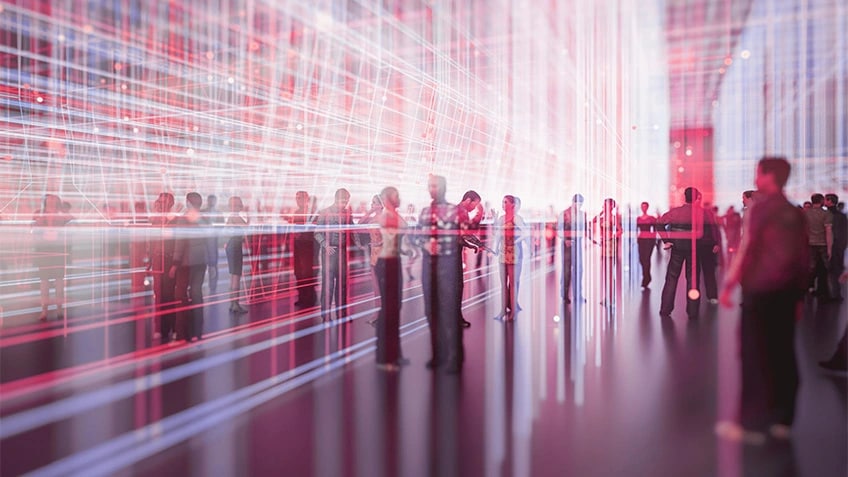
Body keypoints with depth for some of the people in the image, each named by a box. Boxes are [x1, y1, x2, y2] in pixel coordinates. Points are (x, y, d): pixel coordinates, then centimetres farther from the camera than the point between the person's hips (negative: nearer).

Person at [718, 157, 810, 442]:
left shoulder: (762, 208, -10)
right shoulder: (795, 213, 10)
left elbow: (746, 250, -15)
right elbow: (804, 256, 12)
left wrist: (728, 286, -12)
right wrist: (799, 293, 18)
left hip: (761, 291, -7)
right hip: (787, 291, 7)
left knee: (755, 356, -2)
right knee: (783, 354, 11)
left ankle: (752, 423, 1)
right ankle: (782, 419, 18)